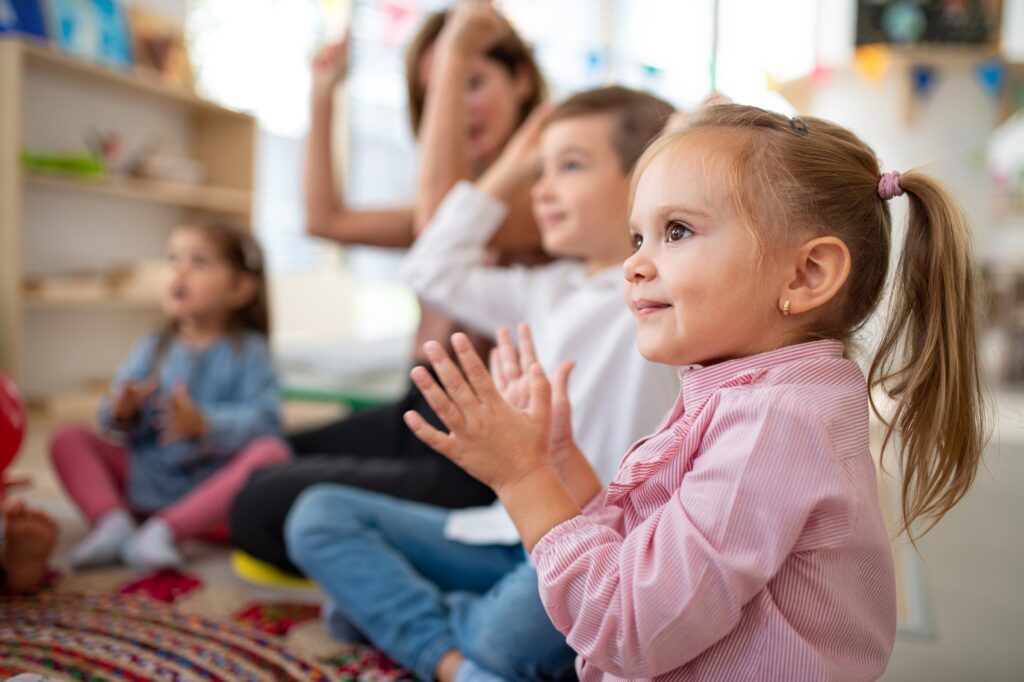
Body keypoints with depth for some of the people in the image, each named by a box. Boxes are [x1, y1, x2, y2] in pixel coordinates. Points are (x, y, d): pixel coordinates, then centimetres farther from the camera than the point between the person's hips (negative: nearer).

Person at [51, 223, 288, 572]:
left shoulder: (247, 351, -6)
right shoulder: (151, 349, 6)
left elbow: (264, 419, -18)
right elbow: (115, 416, 5)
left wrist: (204, 425, -31)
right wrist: (122, 412, -18)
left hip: (212, 489, -4)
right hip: (145, 479, 4)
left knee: (270, 452, -31)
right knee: (68, 438, -4)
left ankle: (164, 530, -31)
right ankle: (112, 521, -25)